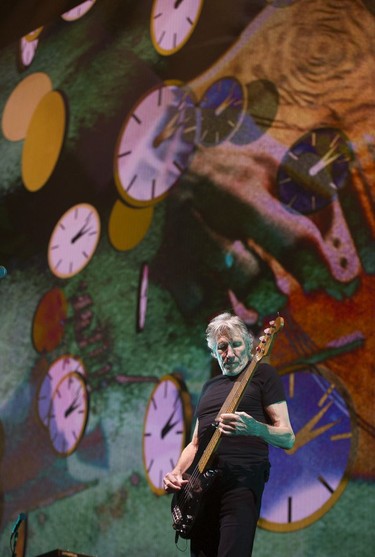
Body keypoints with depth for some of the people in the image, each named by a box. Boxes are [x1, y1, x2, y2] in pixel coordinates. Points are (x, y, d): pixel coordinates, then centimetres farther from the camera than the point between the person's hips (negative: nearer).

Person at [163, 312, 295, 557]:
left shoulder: (262, 374, 5)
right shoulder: (210, 387, 24)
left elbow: (288, 438, -2)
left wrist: (254, 428, -23)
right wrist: (177, 472, 7)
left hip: (242, 479, -6)